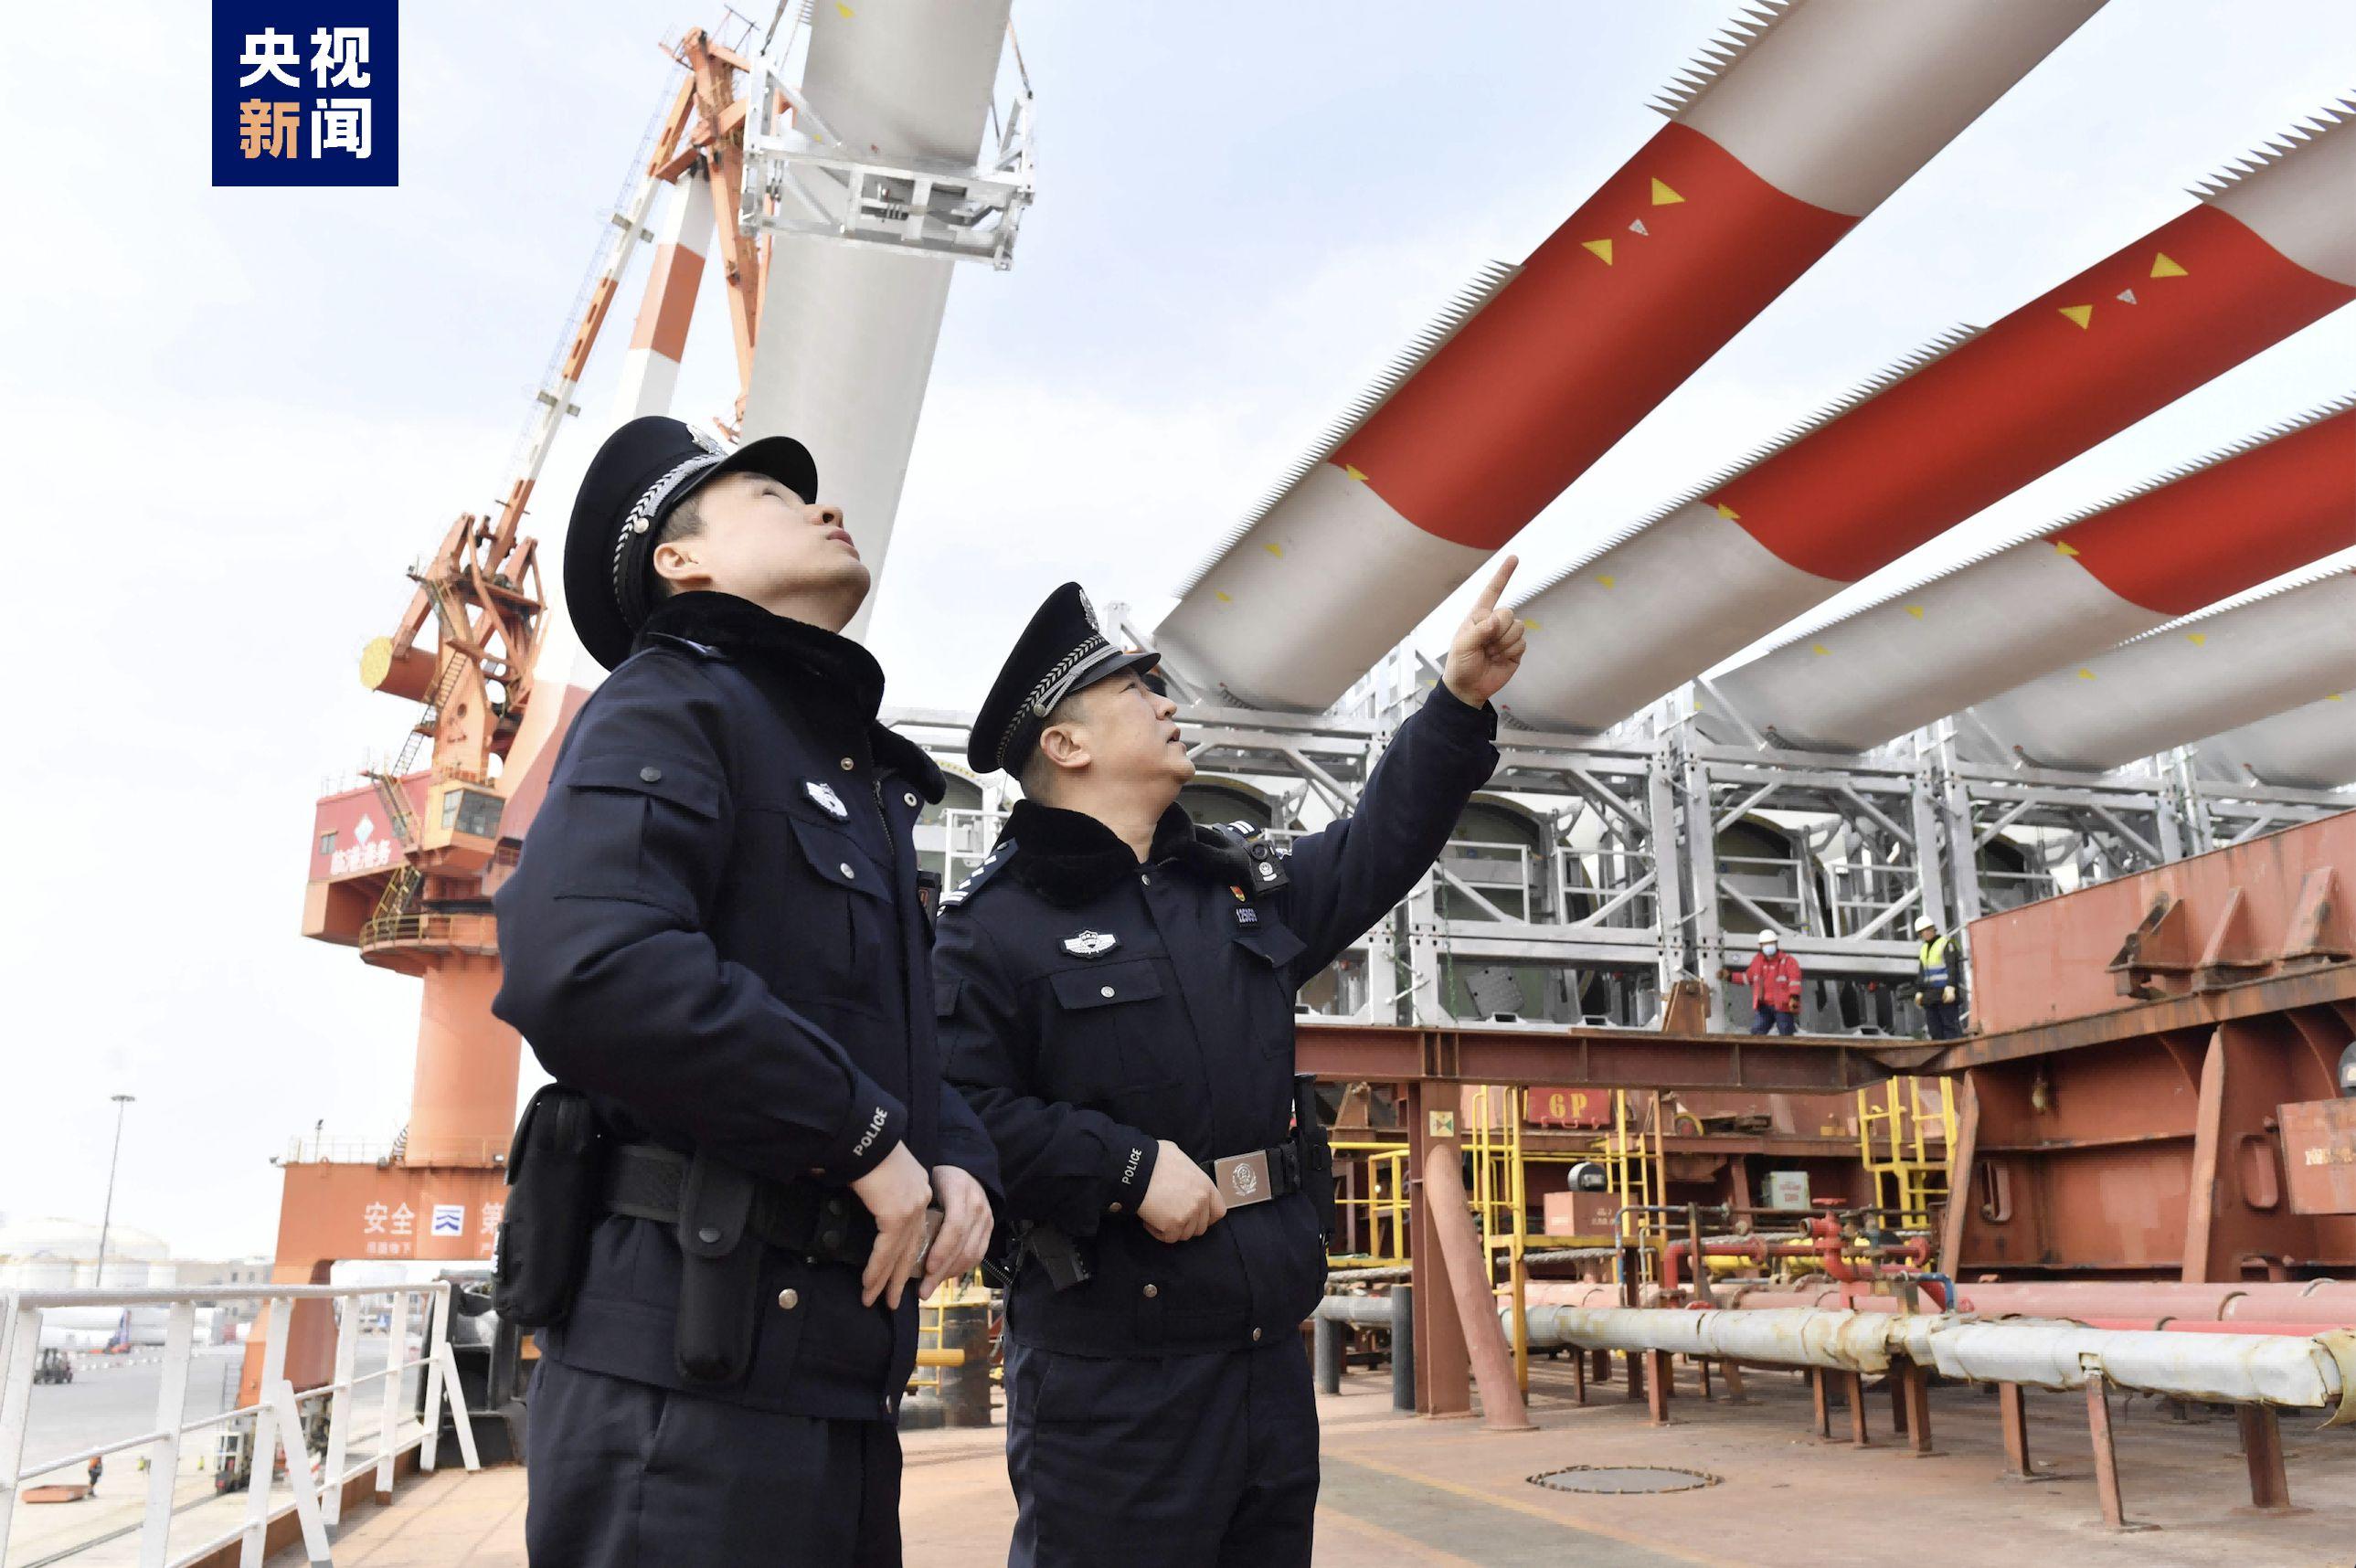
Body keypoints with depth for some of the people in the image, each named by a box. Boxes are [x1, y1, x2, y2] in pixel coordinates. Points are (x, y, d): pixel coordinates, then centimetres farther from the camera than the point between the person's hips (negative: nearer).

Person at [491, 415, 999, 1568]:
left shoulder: (863, 779, 22)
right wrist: (864, 1136, -18)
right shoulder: (672, 701, -6)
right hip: (689, 1357, -9)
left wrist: (956, 1157, 1)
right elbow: (587, 971, -25)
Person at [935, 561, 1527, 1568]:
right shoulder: (992, 925, -9)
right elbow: (961, 1114, -17)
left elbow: (1377, 850, 20)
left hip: (1268, 1348, 7)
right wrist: (1129, 1167, -20)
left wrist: (1461, 701, 16)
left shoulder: (1237, 886, 14)